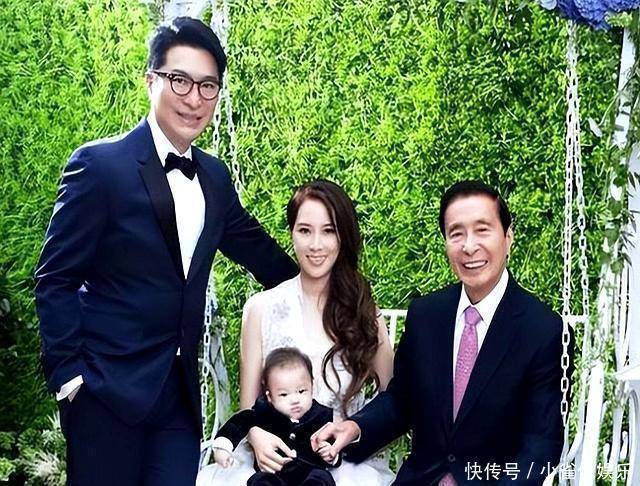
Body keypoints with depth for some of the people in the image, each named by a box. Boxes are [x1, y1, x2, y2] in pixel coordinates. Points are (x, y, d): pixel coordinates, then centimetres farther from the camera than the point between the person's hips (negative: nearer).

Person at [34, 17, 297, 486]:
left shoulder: (215, 176, 9)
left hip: (181, 390, 6)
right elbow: (55, 278, -8)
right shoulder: (100, 164, -10)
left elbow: (256, 247, 23)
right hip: (108, 389, -5)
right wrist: (68, 373, -12)